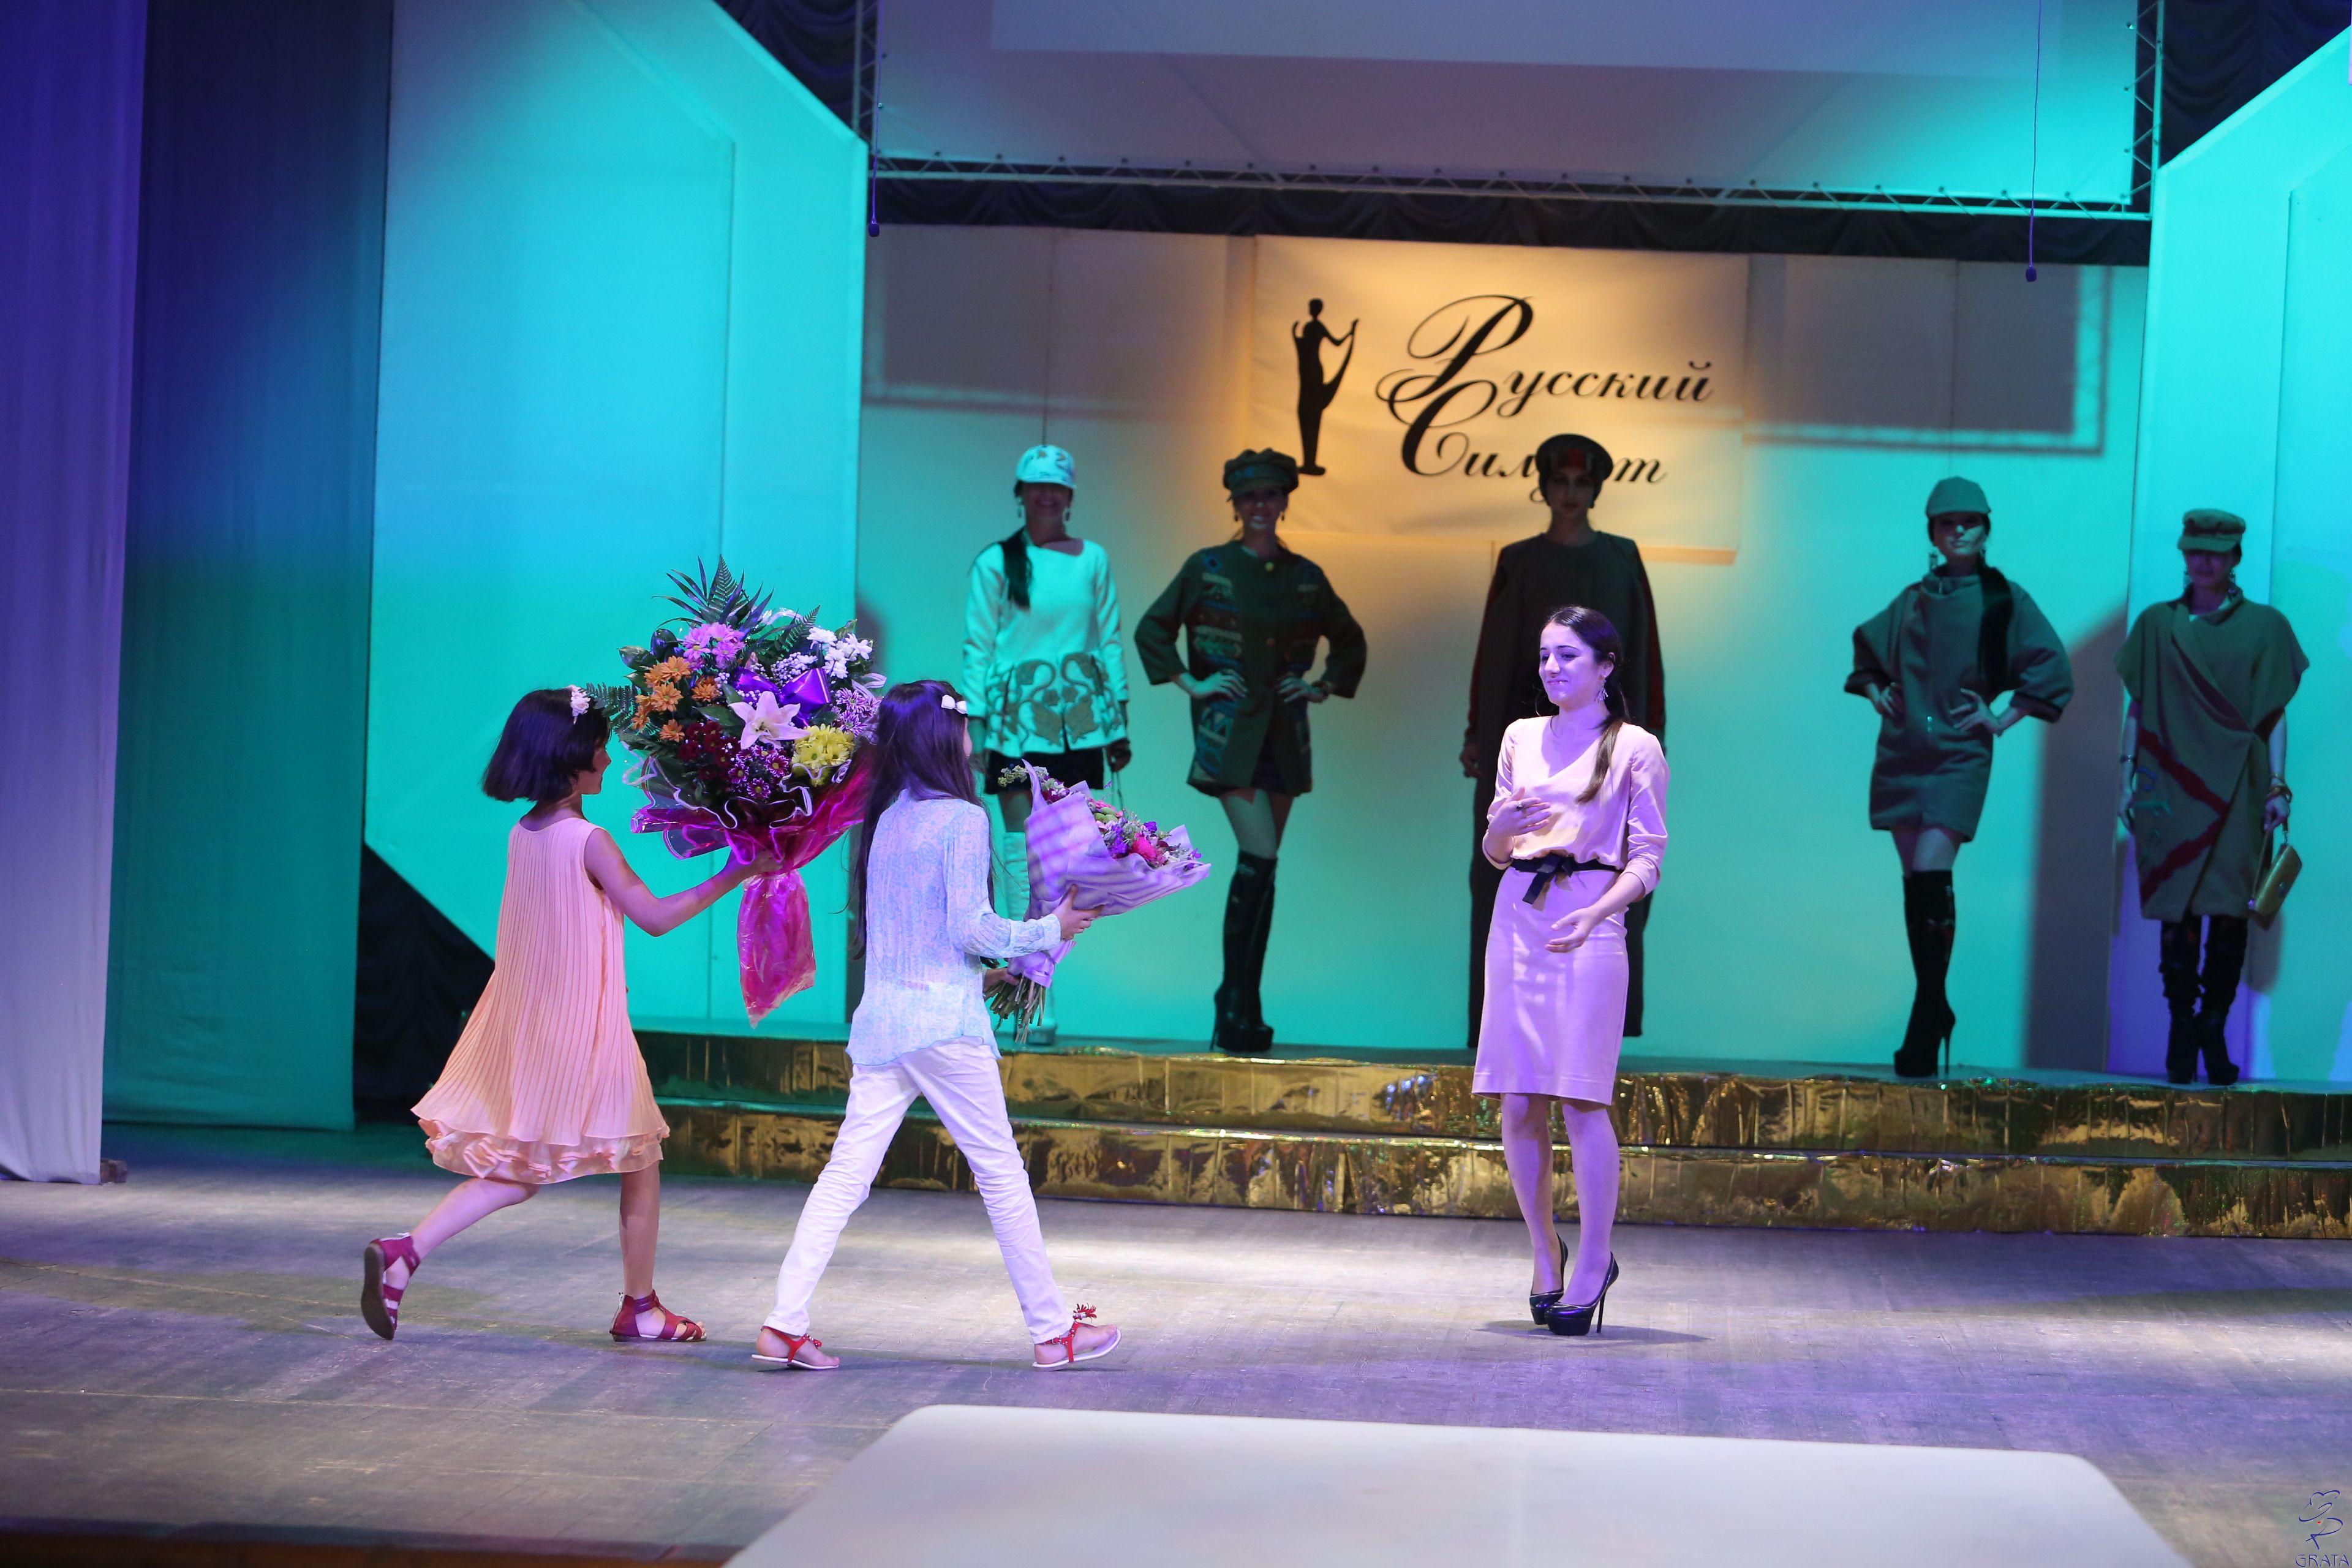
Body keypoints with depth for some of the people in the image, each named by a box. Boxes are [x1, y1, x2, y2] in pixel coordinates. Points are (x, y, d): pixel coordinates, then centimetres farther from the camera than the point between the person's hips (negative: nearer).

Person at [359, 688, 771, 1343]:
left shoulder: (521, 835, 6)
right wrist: (733, 876, -8)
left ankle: (404, 1251, -6)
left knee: (517, 1167, 13)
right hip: (584, 1025, -7)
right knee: (640, 1159, 10)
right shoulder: (589, 841, -16)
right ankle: (639, 1307, 18)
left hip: (525, 1021, 7)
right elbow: (654, 917, -14)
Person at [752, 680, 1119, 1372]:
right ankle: (1052, 1330, 12)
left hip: (879, 1019, 6)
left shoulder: (886, 819, 11)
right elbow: (971, 926, -15)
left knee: (846, 1173, 4)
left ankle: (785, 1326, -3)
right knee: (1001, 1171, 4)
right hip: (944, 1022, -6)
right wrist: (1049, 930, -1)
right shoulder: (961, 818, -10)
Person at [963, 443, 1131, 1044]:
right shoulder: (996, 563, 2)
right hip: (1017, 716, -3)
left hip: (1078, 716, 3)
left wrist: (1119, 722, 8)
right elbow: (976, 649, 1)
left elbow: (1109, 641, 12)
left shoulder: (1093, 560, 10)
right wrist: (975, 725, -5)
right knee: (1022, 847, -8)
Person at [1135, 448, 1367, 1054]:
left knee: (1260, 867, 6)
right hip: (1229, 735, -4)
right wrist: (1190, 684, -1)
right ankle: (1238, 1005, -7)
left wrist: (1323, 687, 10)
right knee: (1258, 861, -15)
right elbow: (1152, 630, 7)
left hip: (1284, 736, 4)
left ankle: (1241, 1005, 13)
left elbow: (1349, 641, 23)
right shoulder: (1207, 568, 1)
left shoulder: (1306, 576, 10)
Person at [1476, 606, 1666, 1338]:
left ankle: (1592, 1264, -1)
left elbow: (1646, 861, -2)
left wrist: (1594, 914, -19)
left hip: (1590, 926, -4)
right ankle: (1545, 1252, 18)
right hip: (1518, 920, 4)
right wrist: (1498, 827, -5)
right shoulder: (1520, 738, 14)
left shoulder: (1635, 748, 2)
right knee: (1518, 1102, 2)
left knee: (1580, 1099, -10)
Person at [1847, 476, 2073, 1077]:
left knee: (1930, 874, -16)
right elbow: (1867, 648, 27)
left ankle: (1925, 1026, -12)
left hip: (1959, 756, -4)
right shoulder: (1913, 600, 11)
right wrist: (1875, 690, 11)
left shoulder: (2004, 600, 1)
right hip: (1902, 752, 4)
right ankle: (1933, 1011, 16)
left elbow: (2052, 670, 1)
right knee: (1915, 883, 5)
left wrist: (2003, 719, -2)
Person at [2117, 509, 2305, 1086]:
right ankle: (2181, 1036, 1)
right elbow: (2136, 708, 12)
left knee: (2228, 911, -8)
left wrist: (2278, 785, -1)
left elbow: (2277, 714, 7)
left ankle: (2214, 1032, -2)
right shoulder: (2157, 625, 11)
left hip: (2237, 789, -1)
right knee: (2178, 913, -4)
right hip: (2173, 786, 1)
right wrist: (2128, 779, 5)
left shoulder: (2263, 626, 8)